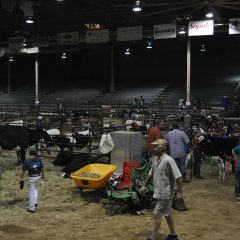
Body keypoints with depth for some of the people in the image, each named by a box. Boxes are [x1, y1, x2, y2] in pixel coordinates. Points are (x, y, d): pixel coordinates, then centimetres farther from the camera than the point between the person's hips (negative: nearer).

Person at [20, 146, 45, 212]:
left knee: (31, 192, 5)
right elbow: (42, 169, 2)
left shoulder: (27, 161, -14)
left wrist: (21, 179, 1)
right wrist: (43, 176, 18)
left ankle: (32, 208, 11)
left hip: (31, 177, -4)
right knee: (35, 189, 26)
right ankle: (35, 203, 29)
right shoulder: (39, 159, -6)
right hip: (38, 176, 4)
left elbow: (23, 171, -10)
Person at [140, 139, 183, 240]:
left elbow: (178, 177, -21)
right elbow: (151, 174, 18)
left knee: (157, 214, -4)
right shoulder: (155, 159, 5)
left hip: (165, 193, -9)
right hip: (159, 192, 9)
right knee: (167, 213, 19)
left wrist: (180, 191, -20)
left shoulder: (168, 160, -22)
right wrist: (144, 185, 19)